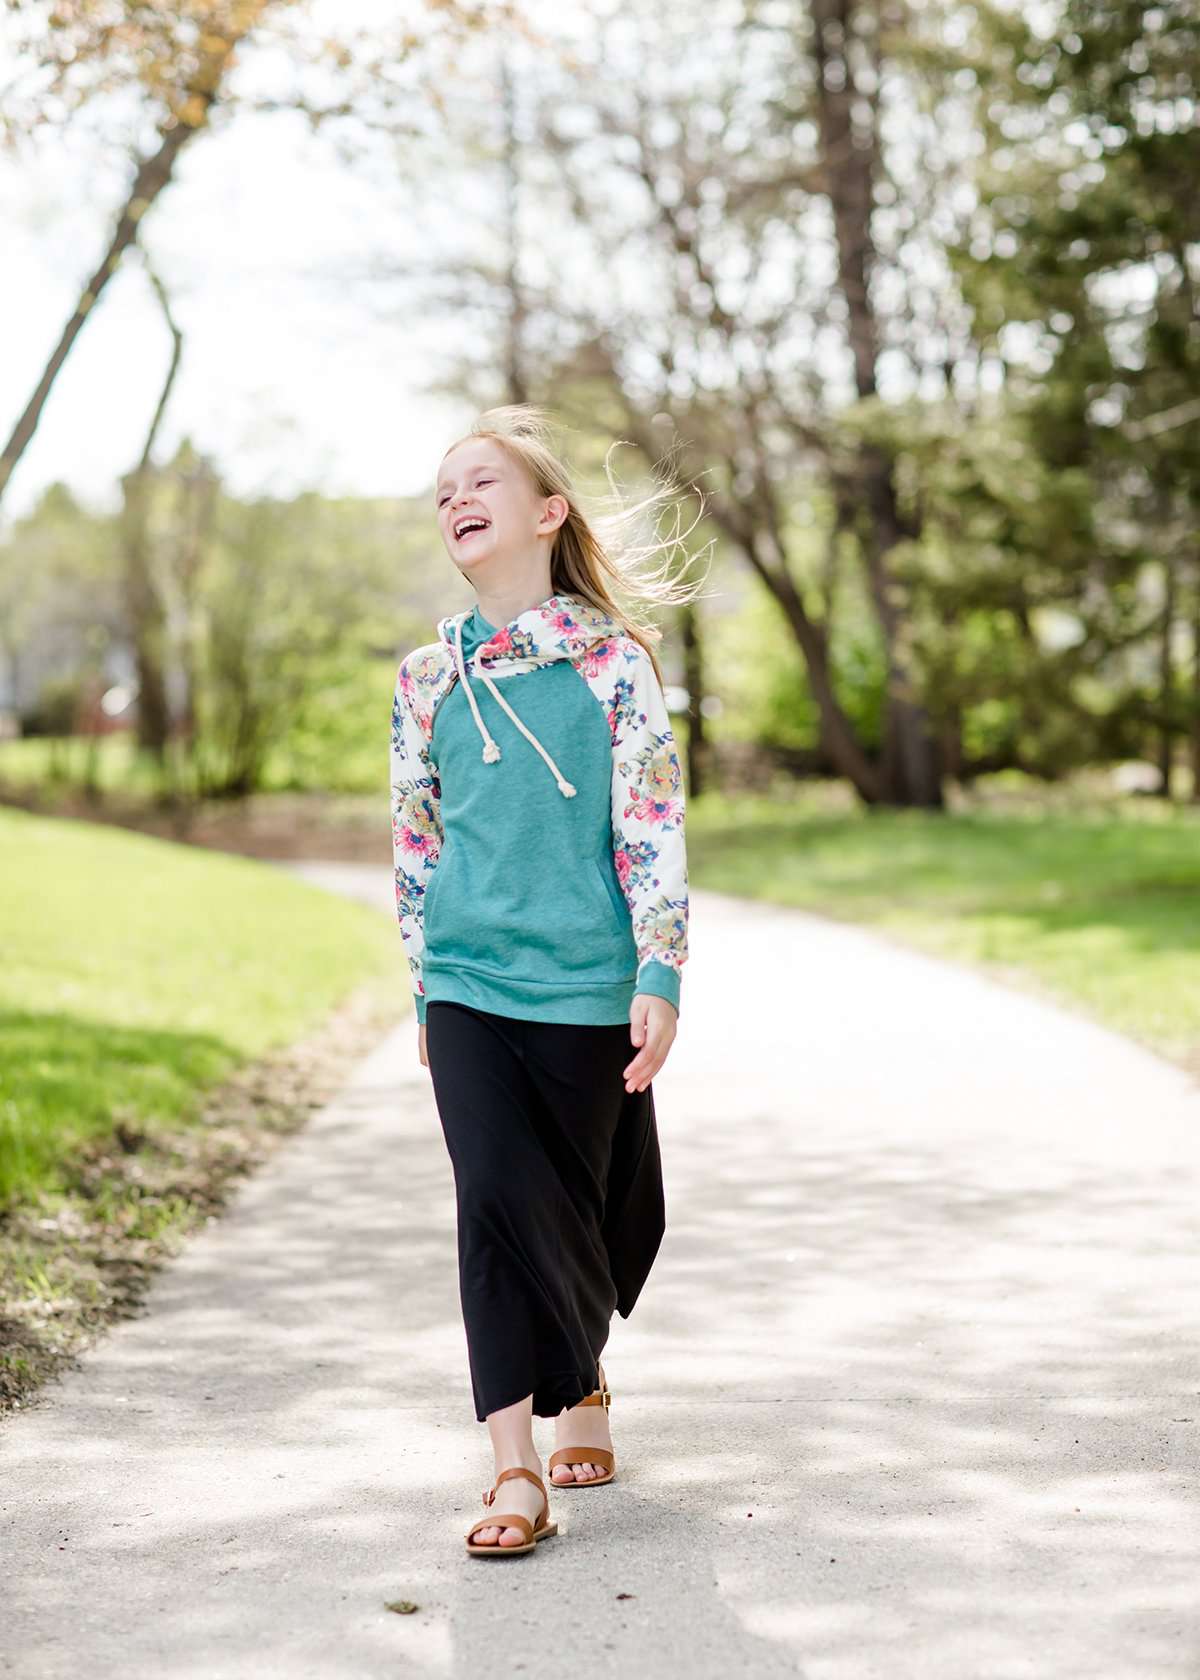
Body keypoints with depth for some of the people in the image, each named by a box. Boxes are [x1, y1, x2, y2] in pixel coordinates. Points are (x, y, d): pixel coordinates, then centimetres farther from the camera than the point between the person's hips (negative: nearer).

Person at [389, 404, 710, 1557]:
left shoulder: (610, 658, -2)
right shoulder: (427, 674, 7)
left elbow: (654, 826, -5)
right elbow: (414, 839, 14)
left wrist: (659, 976, -11)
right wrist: (423, 992, 14)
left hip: (588, 986, -2)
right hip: (469, 987, 2)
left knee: (582, 1206, 10)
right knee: (497, 1203, -8)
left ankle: (580, 1380, 38)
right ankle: (515, 1468, -6)